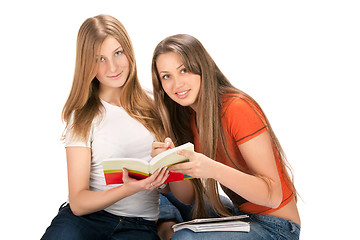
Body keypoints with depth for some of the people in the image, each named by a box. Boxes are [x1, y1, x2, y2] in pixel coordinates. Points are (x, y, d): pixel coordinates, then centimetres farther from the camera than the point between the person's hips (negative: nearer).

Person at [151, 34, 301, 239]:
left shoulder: (238, 109, -21)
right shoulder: (188, 118, 2)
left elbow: (273, 195, -23)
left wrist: (213, 169, -37)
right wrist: (170, 163, -20)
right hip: (238, 214, 7)